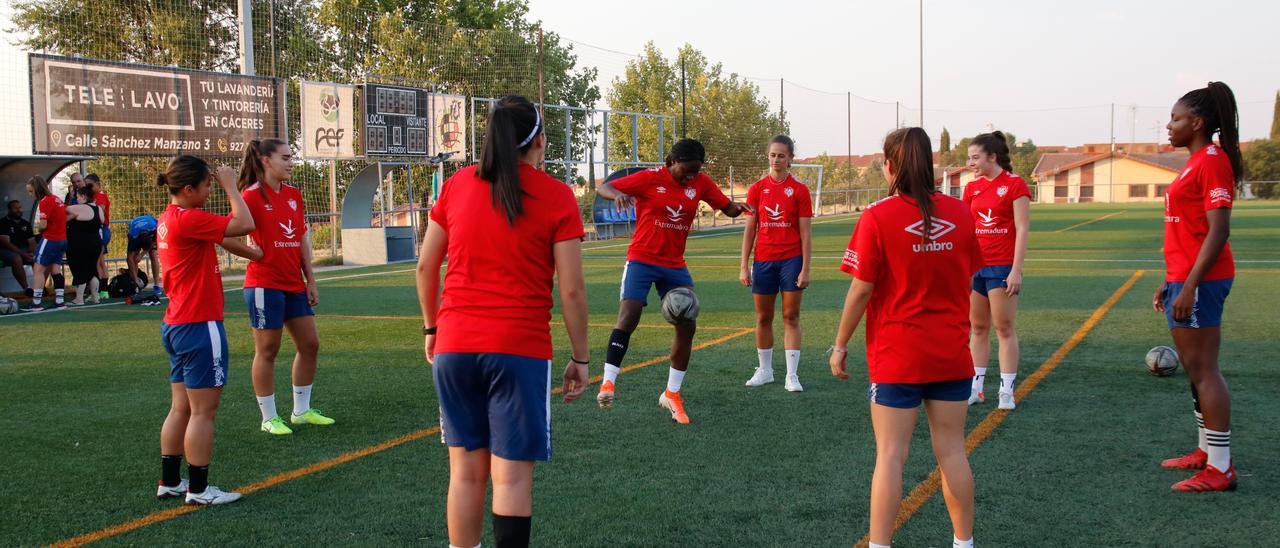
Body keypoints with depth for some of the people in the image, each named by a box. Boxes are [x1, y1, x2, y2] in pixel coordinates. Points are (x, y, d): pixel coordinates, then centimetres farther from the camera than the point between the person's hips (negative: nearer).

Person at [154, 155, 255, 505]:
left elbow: (217, 231, 19)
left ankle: (170, 482, 22)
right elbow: (244, 224, -20)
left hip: (176, 325, 10)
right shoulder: (188, 219, -19)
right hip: (199, 327, -10)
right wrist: (230, 185, -11)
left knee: (181, 408, 15)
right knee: (203, 411, -1)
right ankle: (198, 489, 6)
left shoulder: (170, 218, 10)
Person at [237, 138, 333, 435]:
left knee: (309, 344, 9)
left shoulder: (294, 195, 10)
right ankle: (269, 418, 12)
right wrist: (253, 251, -17)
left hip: (294, 285, 7)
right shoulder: (252, 195, -9)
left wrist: (310, 281, 12)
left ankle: (302, 410, 23)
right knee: (267, 350, 1)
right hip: (265, 285, -7)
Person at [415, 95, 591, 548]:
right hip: (520, 349, -3)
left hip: (454, 346, 4)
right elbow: (571, 289, -5)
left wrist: (432, 328, 23)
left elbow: (426, 266, 10)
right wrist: (580, 358, 4)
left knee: (466, 470, 13)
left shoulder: (457, 185, 6)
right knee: (512, 476, 1)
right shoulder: (556, 196, -4)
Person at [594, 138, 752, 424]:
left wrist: (738, 207, -17)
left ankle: (672, 393, 14)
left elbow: (727, 207, 8)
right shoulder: (649, 179, -11)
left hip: (675, 265, 5)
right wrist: (617, 194, -35)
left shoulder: (701, 183, 1)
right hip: (642, 259, -4)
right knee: (629, 315, -22)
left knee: (687, 325, 0)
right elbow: (603, 188, -11)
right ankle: (608, 382, -15)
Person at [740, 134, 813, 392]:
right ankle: (765, 370, 24)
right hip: (763, 261, 2)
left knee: (791, 317, 0)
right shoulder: (757, 189, 3)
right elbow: (749, 230, 5)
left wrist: (805, 269, -8)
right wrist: (744, 267, 0)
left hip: (791, 259, -2)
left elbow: (806, 233, -3)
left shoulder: (799, 190, -3)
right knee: (763, 317, 10)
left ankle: (792, 375, 4)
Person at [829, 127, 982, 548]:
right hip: (952, 355, 4)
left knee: (890, 455, 1)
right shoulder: (959, 213, 0)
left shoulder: (877, 218, -12)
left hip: (896, 356, -4)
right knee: (952, 451, 12)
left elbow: (861, 290, -11)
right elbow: (968, 280, 10)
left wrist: (840, 346, -1)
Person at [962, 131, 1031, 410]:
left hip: (1003, 267, -5)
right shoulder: (972, 187, 9)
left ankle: (1007, 391, 6)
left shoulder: (1015, 185, -7)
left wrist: (1016, 270, -15)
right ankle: (976, 387, 16)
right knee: (977, 328, 9)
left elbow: (1022, 230, -10)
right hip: (974, 266, 6)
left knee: (1004, 328, 0)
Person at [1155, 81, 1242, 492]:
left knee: (1203, 370, -7)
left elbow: (1218, 232, -21)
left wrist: (1189, 287, -23)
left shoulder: (1212, 161, -14)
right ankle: (1207, 451, 26)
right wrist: (1170, 282, 22)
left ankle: (1220, 468, -3)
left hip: (1199, 281, -10)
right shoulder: (1196, 162, 16)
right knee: (1194, 369, 16)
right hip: (1185, 279, 10)